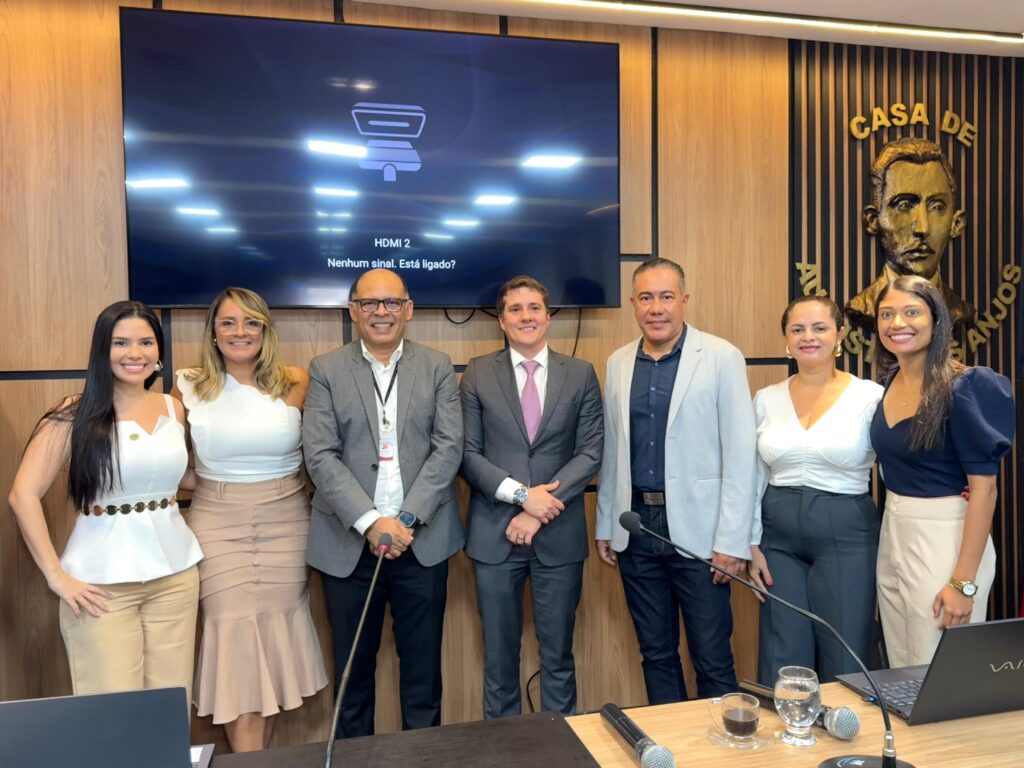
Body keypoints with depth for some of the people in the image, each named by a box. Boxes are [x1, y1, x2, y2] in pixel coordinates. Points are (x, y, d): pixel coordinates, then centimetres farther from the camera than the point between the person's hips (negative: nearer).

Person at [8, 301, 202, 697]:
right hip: (102, 583, -4)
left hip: (176, 574, 4)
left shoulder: (173, 408, 7)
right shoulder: (74, 414, -6)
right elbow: (24, 495, -9)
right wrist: (56, 575, -11)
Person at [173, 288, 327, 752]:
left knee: (274, 636, 9)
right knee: (235, 637, -1)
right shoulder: (188, 386, -2)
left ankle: (260, 756, 28)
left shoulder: (295, 384, -4)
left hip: (285, 522, 1)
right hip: (218, 524, 0)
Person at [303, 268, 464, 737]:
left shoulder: (437, 368, 5)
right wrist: (370, 521, -16)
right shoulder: (326, 371, 3)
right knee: (353, 668, 13)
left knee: (422, 668, 12)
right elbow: (320, 456, -6)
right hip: (349, 542, 0)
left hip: (422, 540, 1)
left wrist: (407, 518, -14)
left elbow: (448, 448, -4)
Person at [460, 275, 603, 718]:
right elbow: (468, 453, -3)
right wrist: (521, 494, -15)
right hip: (494, 533, 0)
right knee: (499, 652, 12)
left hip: (559, 534, 0)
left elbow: (590, 453, -3)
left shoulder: (581, 374, 3)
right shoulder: (478, 374, 2)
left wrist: (540, 511, -11)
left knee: (558, 653, 12)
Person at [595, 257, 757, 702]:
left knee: (713, 661, 6)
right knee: (656, 654, 16)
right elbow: (611, 452, 11)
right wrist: (605, 526, 11)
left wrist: (732, 540, -12)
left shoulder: (722, 358, -6)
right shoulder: (618, 363, 8)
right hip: (636, 525, 4)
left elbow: (740, 454, -8)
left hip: (696, 529, -4)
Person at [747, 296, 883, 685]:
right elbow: (754, 478, 8)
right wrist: (752, 545, 4)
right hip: (778, 537, 3)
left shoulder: (870, 396, -5)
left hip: (846, 536, -2)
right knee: (782, 663, 10)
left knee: (844, 664, 8)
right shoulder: (766, 399, 4)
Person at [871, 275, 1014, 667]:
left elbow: (984, 487, -16)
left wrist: (963, 581, -19)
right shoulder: (890, 381, 6)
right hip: (892, 536, 7)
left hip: (944, 541, -7)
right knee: (902, 677, 17)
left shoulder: (963, 387, -15)